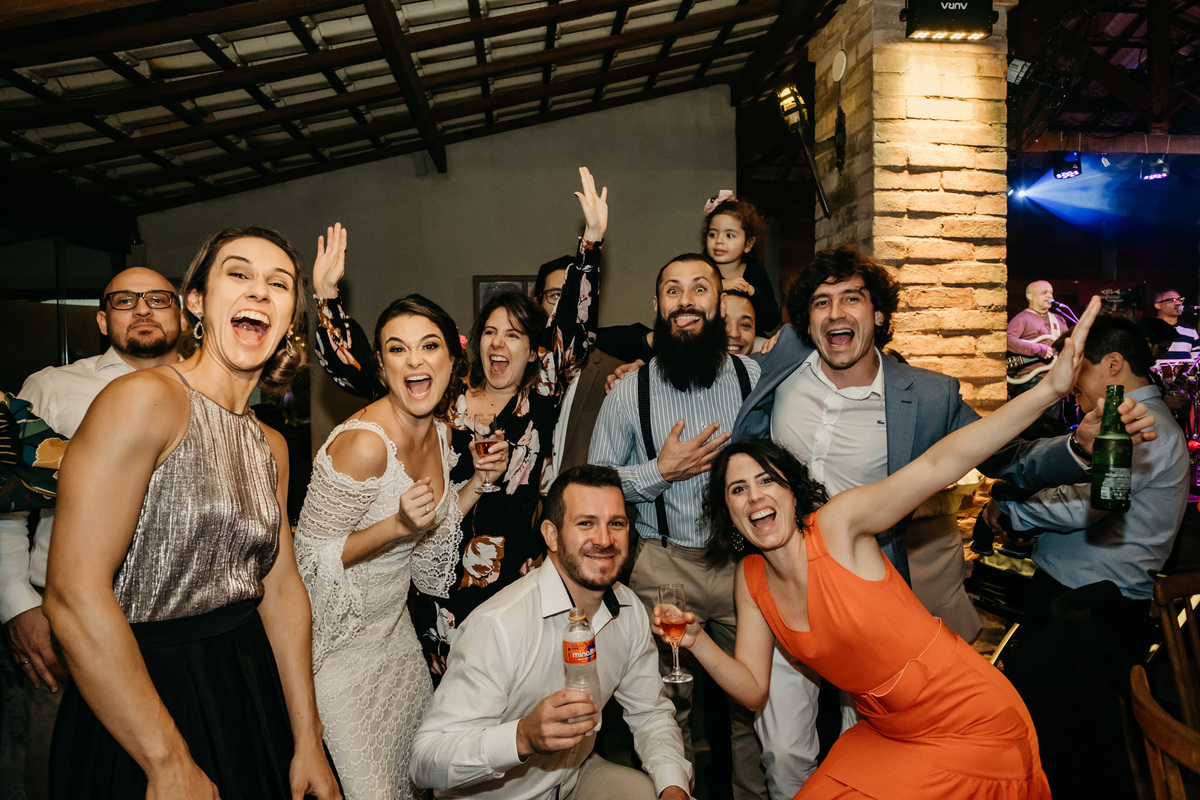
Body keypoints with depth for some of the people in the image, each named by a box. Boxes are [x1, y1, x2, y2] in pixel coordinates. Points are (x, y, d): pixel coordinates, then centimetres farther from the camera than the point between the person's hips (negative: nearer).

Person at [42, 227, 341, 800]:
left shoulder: (271, 446, 7)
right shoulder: (143, 399, -17)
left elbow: (282, 589, 8)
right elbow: (74, 595, -23)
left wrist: (308, 742, 6)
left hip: (250, 687, 7)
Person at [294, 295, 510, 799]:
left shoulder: (439, 434, -2)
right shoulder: (363, 442, -28)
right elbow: (309, 559, -21)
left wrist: (478, 480, -3)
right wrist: (397, 525, -33)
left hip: (394, 626, 8)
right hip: (341, 639, -8)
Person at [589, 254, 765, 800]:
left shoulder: (756, 378, 1)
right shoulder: (629, 393, -1)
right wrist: (662, 472, -10)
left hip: (743, 563, 1)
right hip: (663, 566, 0)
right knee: (668, 703, 11)